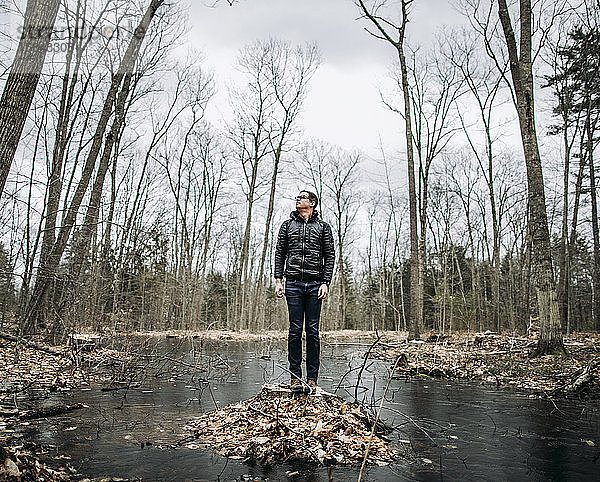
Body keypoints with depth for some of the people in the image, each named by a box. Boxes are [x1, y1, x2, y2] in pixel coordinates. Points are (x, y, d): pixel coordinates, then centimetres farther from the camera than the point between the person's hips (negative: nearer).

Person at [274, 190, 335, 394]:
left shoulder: (323, 227, 11)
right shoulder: (287, 225, 15)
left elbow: (330, 256, 7)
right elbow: (279, 254, 11)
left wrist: (325, 283, -4)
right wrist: (278, 280, 0)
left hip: (315, 284, -1)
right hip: (293, 284, 1)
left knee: (313, 331, 1)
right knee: (295, 330, 0)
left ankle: (312, 378, 8)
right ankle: (295, 377, 7)